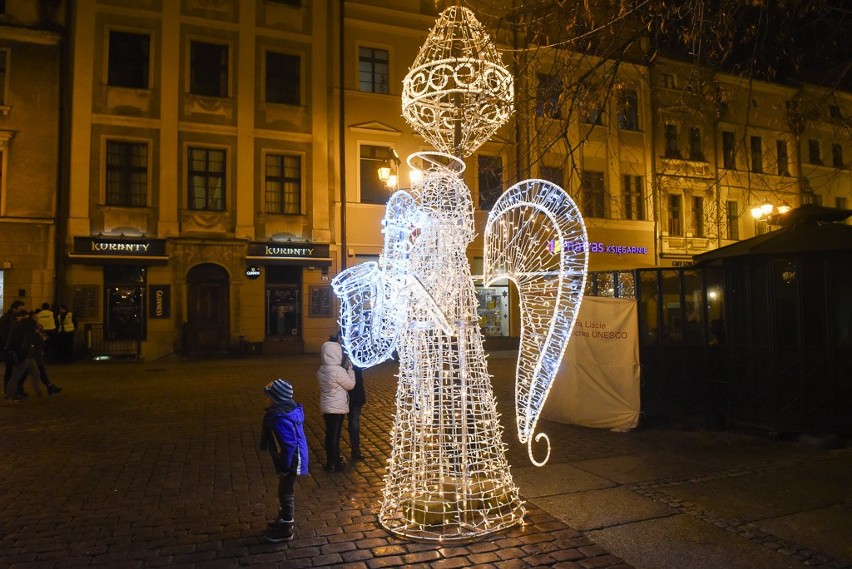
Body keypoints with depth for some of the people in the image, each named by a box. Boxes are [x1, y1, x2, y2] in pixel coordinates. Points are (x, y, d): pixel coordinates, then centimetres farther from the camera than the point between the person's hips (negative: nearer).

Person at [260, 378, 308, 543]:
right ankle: (285, 519, 43)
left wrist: (285, 466, -21)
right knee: (285, 492, 25)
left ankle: (285, 530, 22)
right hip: (293, 459, 10)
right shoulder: (288, 408, 1)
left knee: (286, 493, 6)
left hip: (290, 462, -10)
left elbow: (289, 444, -31)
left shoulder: (280, 419, -30)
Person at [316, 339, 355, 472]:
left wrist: (344, 368, 4)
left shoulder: (321, 370, 1)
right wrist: (350, 369, -3)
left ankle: (331, 460, 32)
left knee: (329, 434, 18)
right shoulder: (338, 371, -24)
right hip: (337, 408, -8)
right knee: (335, 435, 2)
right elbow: (350, 384, -12)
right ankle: (333, 464, 11)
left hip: (326, 407, 8)